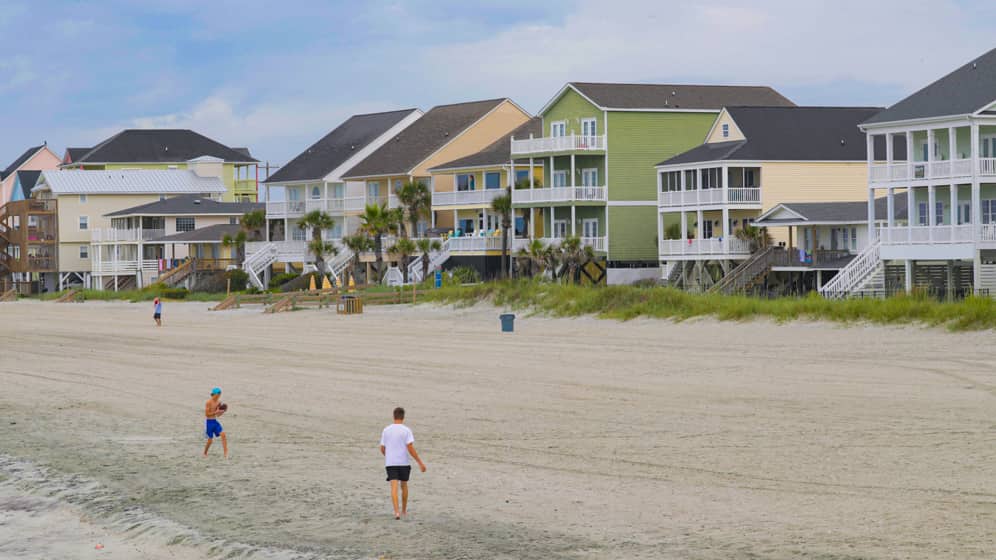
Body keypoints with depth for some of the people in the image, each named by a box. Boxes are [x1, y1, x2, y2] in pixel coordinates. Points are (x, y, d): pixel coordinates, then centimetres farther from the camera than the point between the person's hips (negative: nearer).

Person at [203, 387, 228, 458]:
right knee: (210, 440, 1)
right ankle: (205, 454, 25)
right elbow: (207, 414, -15)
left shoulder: (219, 402, 6)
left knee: (223, 435, -12)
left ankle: (226, 454, -14)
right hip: (209, 422, -5)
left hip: (215, 421, 5)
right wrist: (216, 412, -21)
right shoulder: (208, 402, -13)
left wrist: (222, 411, -8)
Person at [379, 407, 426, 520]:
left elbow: (382, 449, 9)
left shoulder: (386, 430, 3)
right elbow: (410, 448, -14)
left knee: (394, 487, -5)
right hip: (403, 463, -1)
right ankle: (404, 510, 31)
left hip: (390, 463, 1)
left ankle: (396, 511, -22)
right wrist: (420, 463, -10)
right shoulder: (406, 430, -7)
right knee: (404, 486, 18)